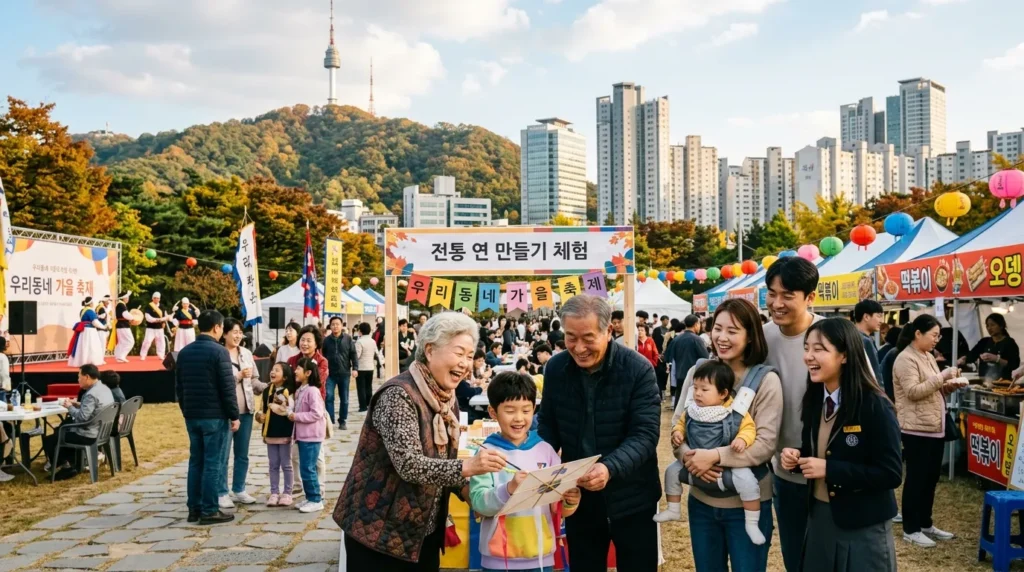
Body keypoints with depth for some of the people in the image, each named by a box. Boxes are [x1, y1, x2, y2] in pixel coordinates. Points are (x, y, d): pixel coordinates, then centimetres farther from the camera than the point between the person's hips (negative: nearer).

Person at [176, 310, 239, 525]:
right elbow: (227, 388, -14)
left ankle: (194, 509, 15)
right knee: (213, 463, -3)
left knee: (196, 462, 12)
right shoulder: (219, 351, -12)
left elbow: (179, 387, 16)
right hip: (215, 416, -7)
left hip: (192, 415, 7)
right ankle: (209, 511, 0)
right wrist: (234, 415, -7)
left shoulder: (184, 352, 10)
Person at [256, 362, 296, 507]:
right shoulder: (267, 390, 6)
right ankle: (274, 493, 20)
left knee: (286, 465, 5)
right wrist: (260, 415, -7)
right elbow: (262, 408, 13)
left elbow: (290, 412, -18)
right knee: (273, 465, 12)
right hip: (270, 433, 5)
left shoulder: (289, 392, -12)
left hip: (284, 433, -5)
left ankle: (287, 493, 14)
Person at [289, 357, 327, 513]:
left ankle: (316, 500, 3)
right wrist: (292, 414, 1)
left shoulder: (312, 390, -17)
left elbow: (316, 414, -22)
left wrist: (296, 416, -17)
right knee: (305, 469, 13)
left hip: (311, 436, -9)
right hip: (302, 435, 9)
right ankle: (310, 498, 22)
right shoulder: (300, 390, 11)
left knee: (308, 469, -6)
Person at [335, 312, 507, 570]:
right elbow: (408, 464, -29)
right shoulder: (398, 395, -20)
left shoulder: (449, 399, 6)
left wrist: (467, 490, -4)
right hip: (380, 531, -8)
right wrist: (468, 466, -37)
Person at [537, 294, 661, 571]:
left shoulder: (638, 369, -17)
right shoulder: (556, 368, -5)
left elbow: (645, 434, -20)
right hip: (579, 498, 3)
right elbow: (548, 425, 6)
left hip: (631, 499, -3)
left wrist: (610, 468, -37)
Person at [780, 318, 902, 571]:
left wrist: (830, 469, -24)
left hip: (864, 526, -6)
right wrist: (796, 456, -7)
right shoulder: (814, 400, 3)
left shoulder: (875, 407, -19)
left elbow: (891, 474, -20)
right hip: (819, 517, 6)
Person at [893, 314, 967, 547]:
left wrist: (950, 385, 4)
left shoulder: (928, 356, 16)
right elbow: (913, 391, -23)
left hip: (936, 427, 9)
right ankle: (911, 529, 7)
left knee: (931, 477, 14)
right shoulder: (905, 359, -13)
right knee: (916, 478, -2)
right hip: (917, 429, -9)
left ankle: (925, 524, 26)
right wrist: (942, 377, -22)